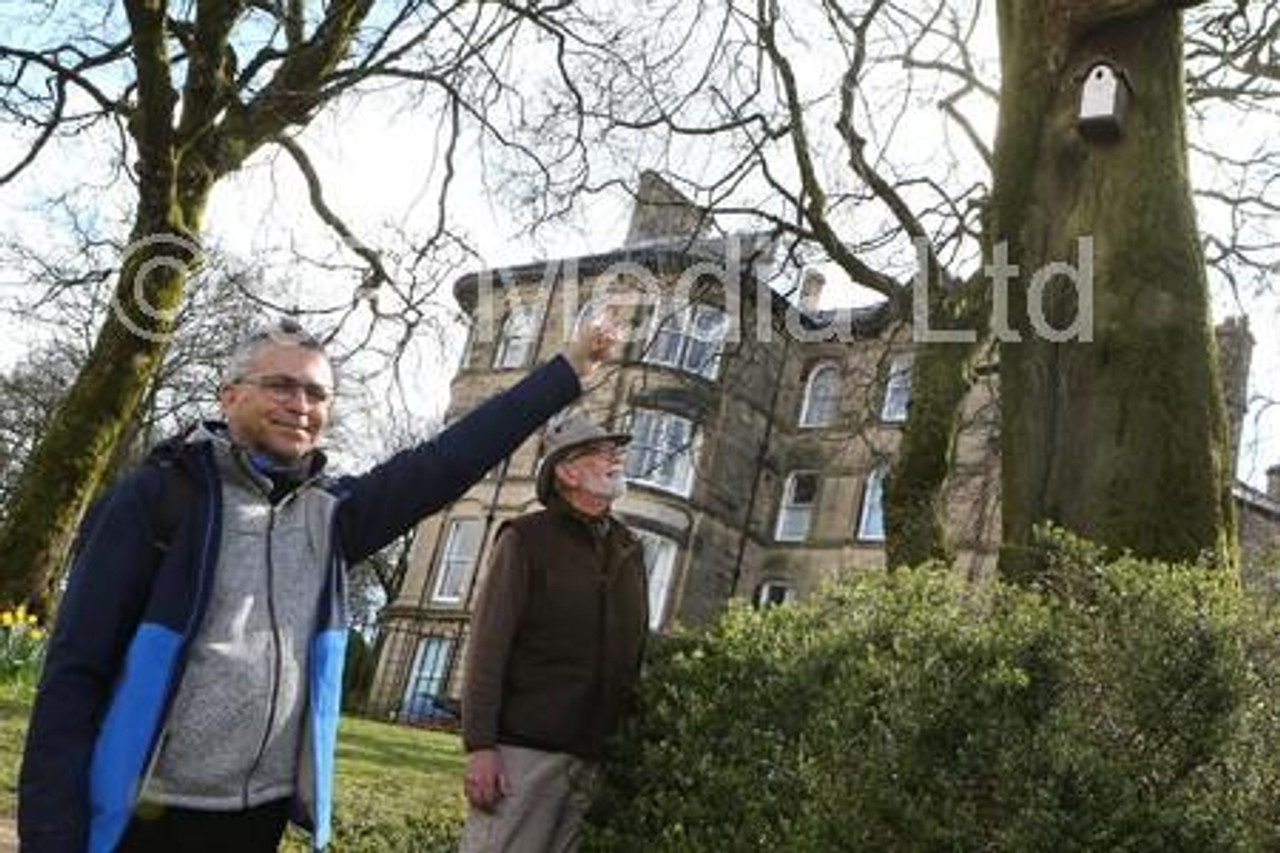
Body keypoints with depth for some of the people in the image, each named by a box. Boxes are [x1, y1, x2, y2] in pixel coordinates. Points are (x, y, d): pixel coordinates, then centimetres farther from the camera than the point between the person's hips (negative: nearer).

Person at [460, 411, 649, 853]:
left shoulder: (629, 550, 15)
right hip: (524, 748, -5)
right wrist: (479, 746, -15)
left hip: (593, 757, 5)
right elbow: (488, 646, -7)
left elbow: (635, 652, 17)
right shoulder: (526, 538, -1)